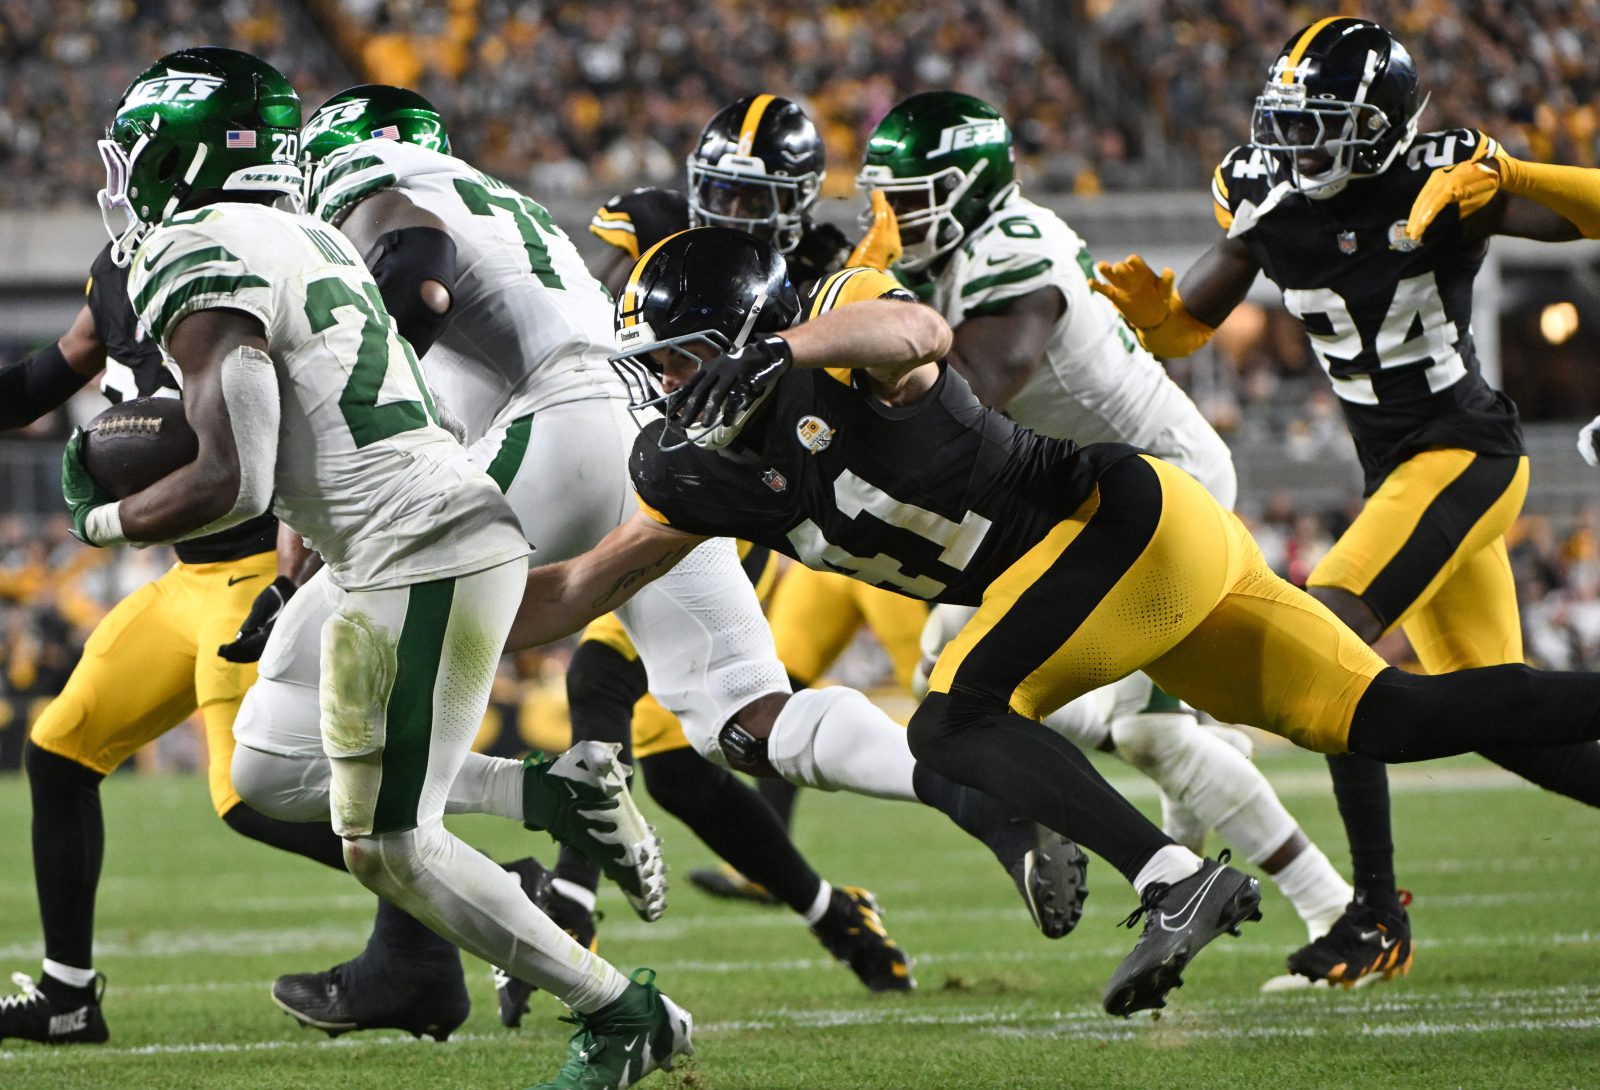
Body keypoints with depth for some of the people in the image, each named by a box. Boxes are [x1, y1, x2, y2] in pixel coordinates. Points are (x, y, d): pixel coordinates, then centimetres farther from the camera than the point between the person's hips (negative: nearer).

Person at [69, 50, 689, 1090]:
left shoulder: (203, 267, -13)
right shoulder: (306, 238, 17)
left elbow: (234, 483, -19)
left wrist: (102, 518, -3)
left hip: (421, 557, -10)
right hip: (468, 527, 10)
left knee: (389, 846, -3)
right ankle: (569, 793, 13)